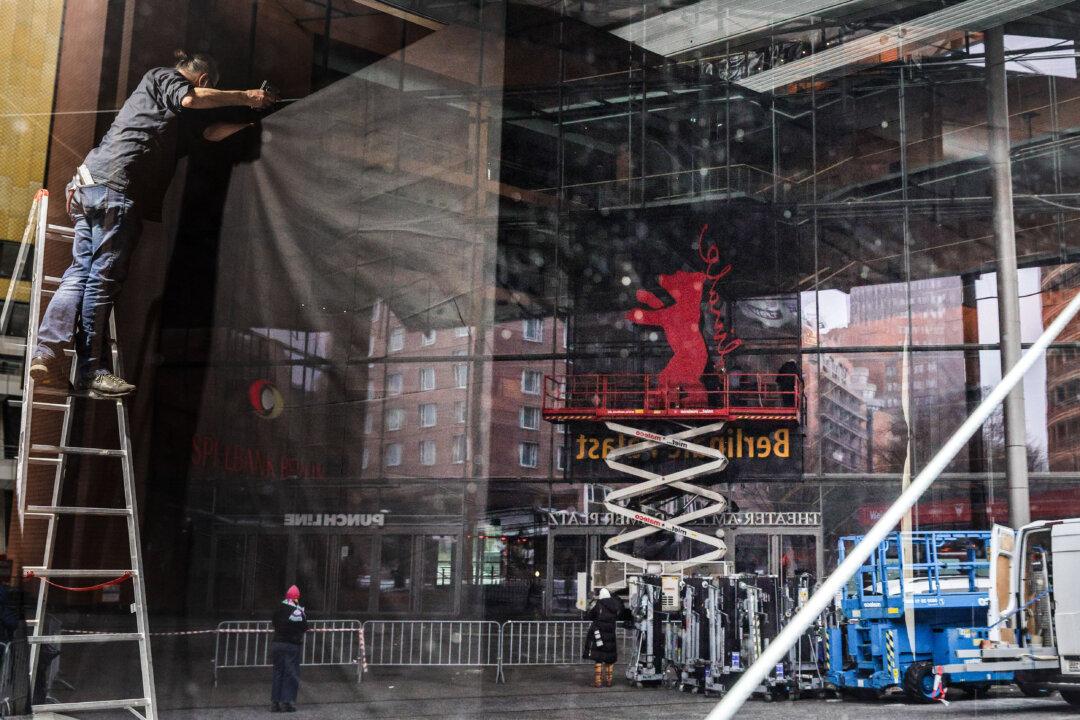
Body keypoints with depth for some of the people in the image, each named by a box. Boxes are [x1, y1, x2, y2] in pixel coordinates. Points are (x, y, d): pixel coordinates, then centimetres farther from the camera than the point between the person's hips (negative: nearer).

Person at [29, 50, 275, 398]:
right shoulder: (161, 77, 9)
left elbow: (210, 132, 28)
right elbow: (191, 98, -12)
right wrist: (244, 96, -4)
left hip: (88, 183, 9)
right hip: (113, 184, -9)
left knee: (82, 271, 2)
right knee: (103, 277, -10)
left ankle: (46, 353, -8)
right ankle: (92, 372, -9)